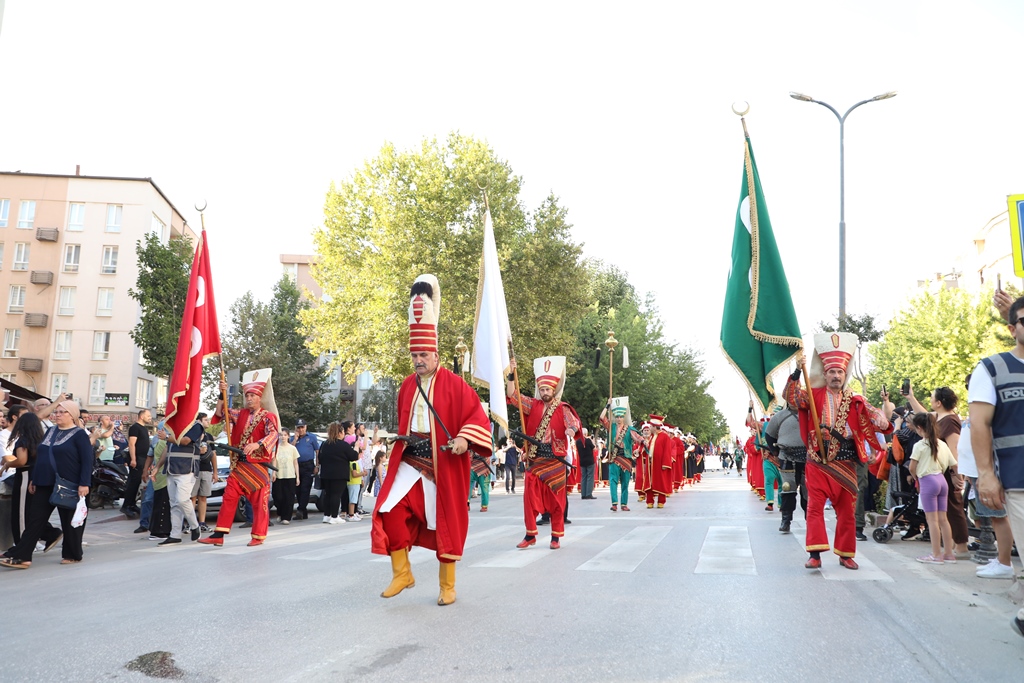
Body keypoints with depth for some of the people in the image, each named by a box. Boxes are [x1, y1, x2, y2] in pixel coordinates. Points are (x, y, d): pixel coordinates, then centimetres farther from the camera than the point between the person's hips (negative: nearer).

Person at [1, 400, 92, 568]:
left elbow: (87, 460, -13)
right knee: (35, 519, 3)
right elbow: (40, 456, 18)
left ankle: (73, 555, 17)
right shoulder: (50, 431, 13)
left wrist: (84, 484, -20)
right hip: (45, 484, 6)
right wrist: (34, 479, 15)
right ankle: (21, 556, 4)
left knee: (69, 521, 4)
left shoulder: (79, 434, -8)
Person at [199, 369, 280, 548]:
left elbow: (273, 434, -23)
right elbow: (220, 413, 14)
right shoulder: (241, 414, 12)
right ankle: (219, 535, 3)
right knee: (229, 497, 2)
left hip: (258, 465, -5)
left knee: (259, 501, 0)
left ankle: (258, 536, 9)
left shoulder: (268, 416, -7)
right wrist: (222, 394, 1)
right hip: (239, 464, 6)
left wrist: (256, 444, -40)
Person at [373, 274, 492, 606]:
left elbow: (477, 415, -11)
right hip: (410, 461, 5)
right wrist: (400, 439, 12)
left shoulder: (453, 384, -6)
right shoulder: (408, 386, 10)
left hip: (443, 465, -4)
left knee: (446, 523, 4)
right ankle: (402, 573, 9)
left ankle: (447, 586, 20)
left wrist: (464, 439, -26)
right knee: (389, 512, -10)